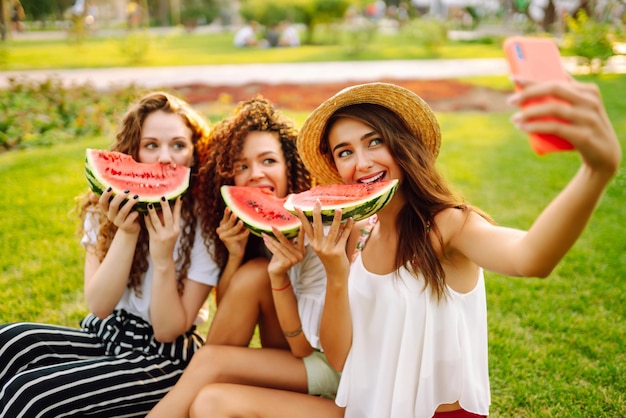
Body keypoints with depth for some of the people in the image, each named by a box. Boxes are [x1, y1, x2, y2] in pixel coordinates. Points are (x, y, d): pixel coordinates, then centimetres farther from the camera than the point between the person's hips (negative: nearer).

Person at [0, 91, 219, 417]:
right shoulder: (106, 207, -3)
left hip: (165, 357, -5)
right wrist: (126, 233, -23)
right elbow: (99, 305, -10)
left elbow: (167, 331, -13)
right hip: (105, 334, 5)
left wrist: (164, 258, -29)